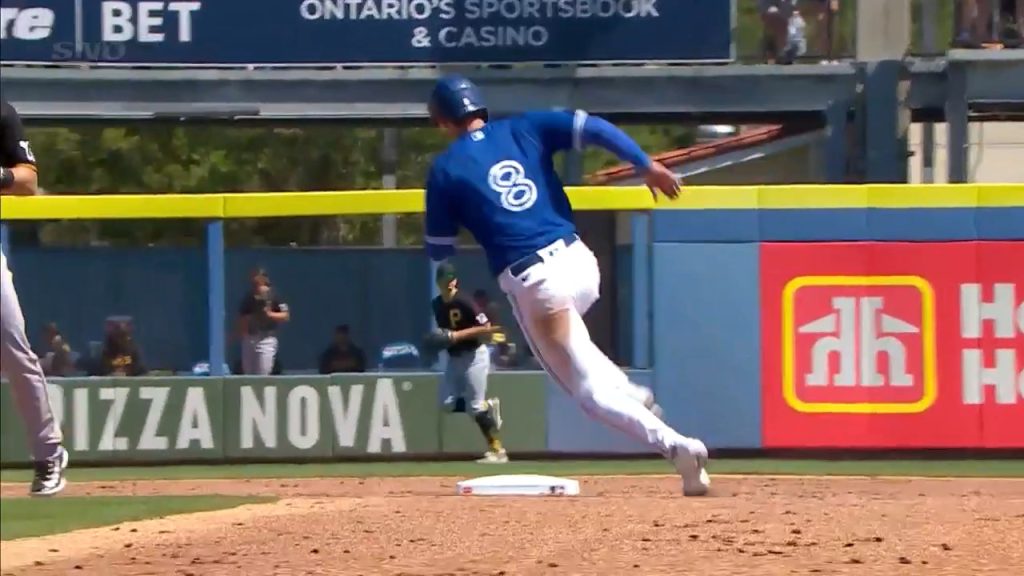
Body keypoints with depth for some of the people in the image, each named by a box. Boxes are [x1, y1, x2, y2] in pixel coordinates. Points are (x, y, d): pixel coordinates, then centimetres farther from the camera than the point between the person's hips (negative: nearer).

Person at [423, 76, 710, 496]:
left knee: (590, 391, 1)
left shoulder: (446, 170, 3)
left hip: (532, 284, -5)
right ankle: (632, 395, 18)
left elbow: (439, 251, 9)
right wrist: (646, 166, -1)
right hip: (580, 261, 5)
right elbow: (593, 128, -2)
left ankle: (674, 445, -18)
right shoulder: (525, 129, 11)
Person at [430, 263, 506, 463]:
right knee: (448, 403, 0)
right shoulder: (437, 305, 6)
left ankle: (498, 450, -4)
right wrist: (442, 339, -2)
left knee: (475, 406, -10)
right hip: (454, 357, 8)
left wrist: (458, 335, -23)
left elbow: (486, 328, -20)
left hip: (474, 355, -8)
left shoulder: (463, 302, -17)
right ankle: (488, 407, 19)